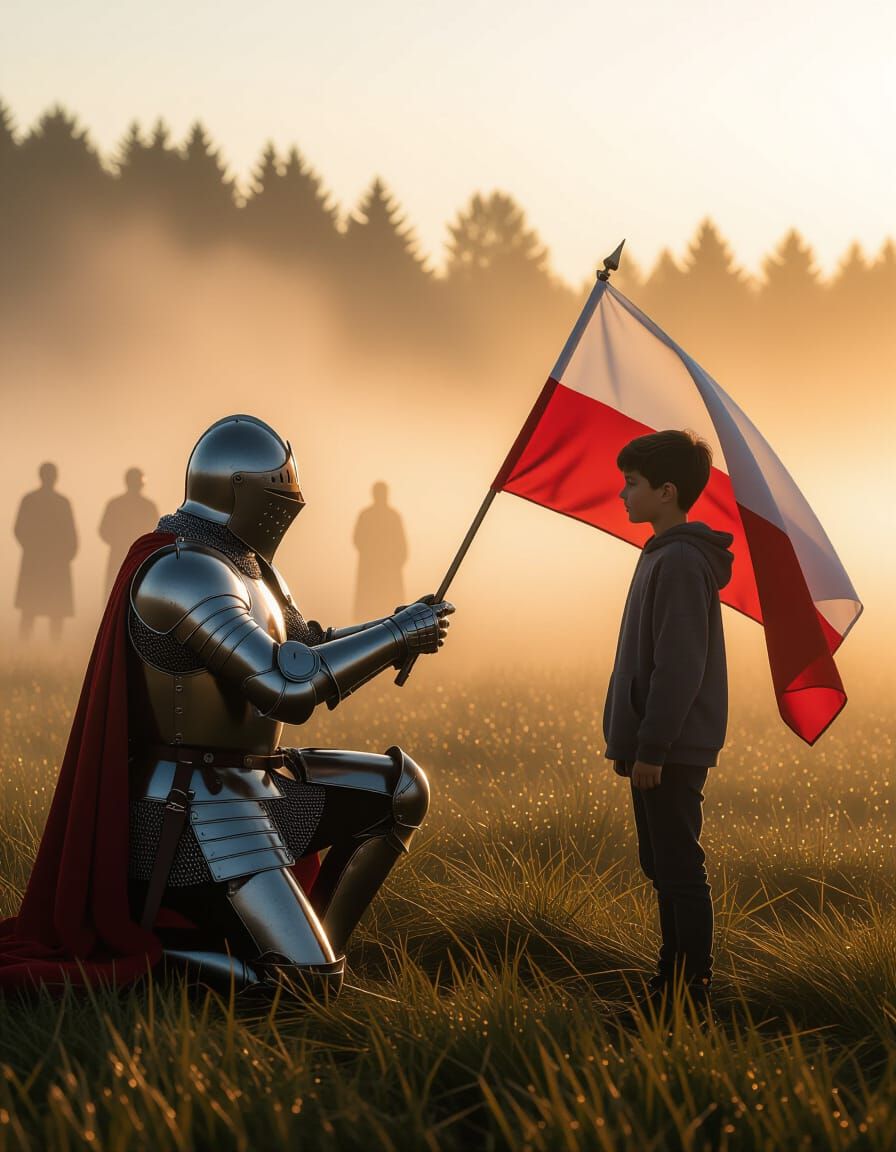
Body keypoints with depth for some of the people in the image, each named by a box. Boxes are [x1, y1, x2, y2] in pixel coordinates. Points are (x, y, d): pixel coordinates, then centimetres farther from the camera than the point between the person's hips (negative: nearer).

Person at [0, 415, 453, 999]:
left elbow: (306, 650, 23)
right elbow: (287, 688, -31)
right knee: (308, 986, -15)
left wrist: (395, 632, 3)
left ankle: (311, 946, 14)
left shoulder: (248, 566, 11)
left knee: (401, 790, 13)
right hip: (192, 817, -10)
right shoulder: (183, 574, -23)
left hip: (246, 788, 10)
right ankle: (133, 953, -5)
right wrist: (395, 635, -21)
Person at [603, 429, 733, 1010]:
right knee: (664, 867, 15)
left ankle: (692, 992, -2)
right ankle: (672, 982, 23)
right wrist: (633, 743, 19)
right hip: (656, 748, 10)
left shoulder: (680, 562, -18)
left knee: (679, 870, -6)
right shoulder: (666, 555, 14)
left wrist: (651, 749, -20)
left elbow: (679, 668, -22)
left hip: (672, 751, -10)